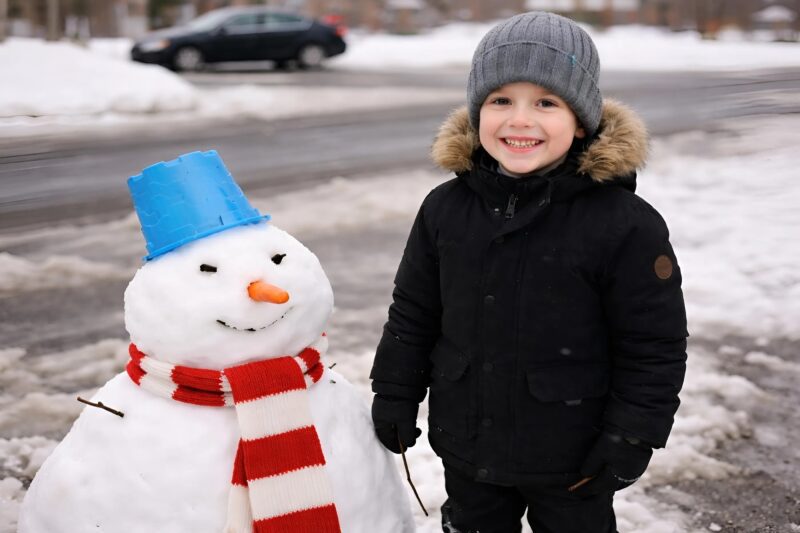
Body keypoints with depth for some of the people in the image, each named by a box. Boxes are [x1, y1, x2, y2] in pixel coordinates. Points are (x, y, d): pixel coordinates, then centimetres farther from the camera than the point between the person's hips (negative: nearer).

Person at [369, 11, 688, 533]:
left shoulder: (625, 224, -19)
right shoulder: (445, 208, -6)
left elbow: (654, 347, -13)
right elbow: (412, 316, 4)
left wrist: (632, 438, -12)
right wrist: (395, 398, 5)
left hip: (573, 459, -3)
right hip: (466, 447, 4)